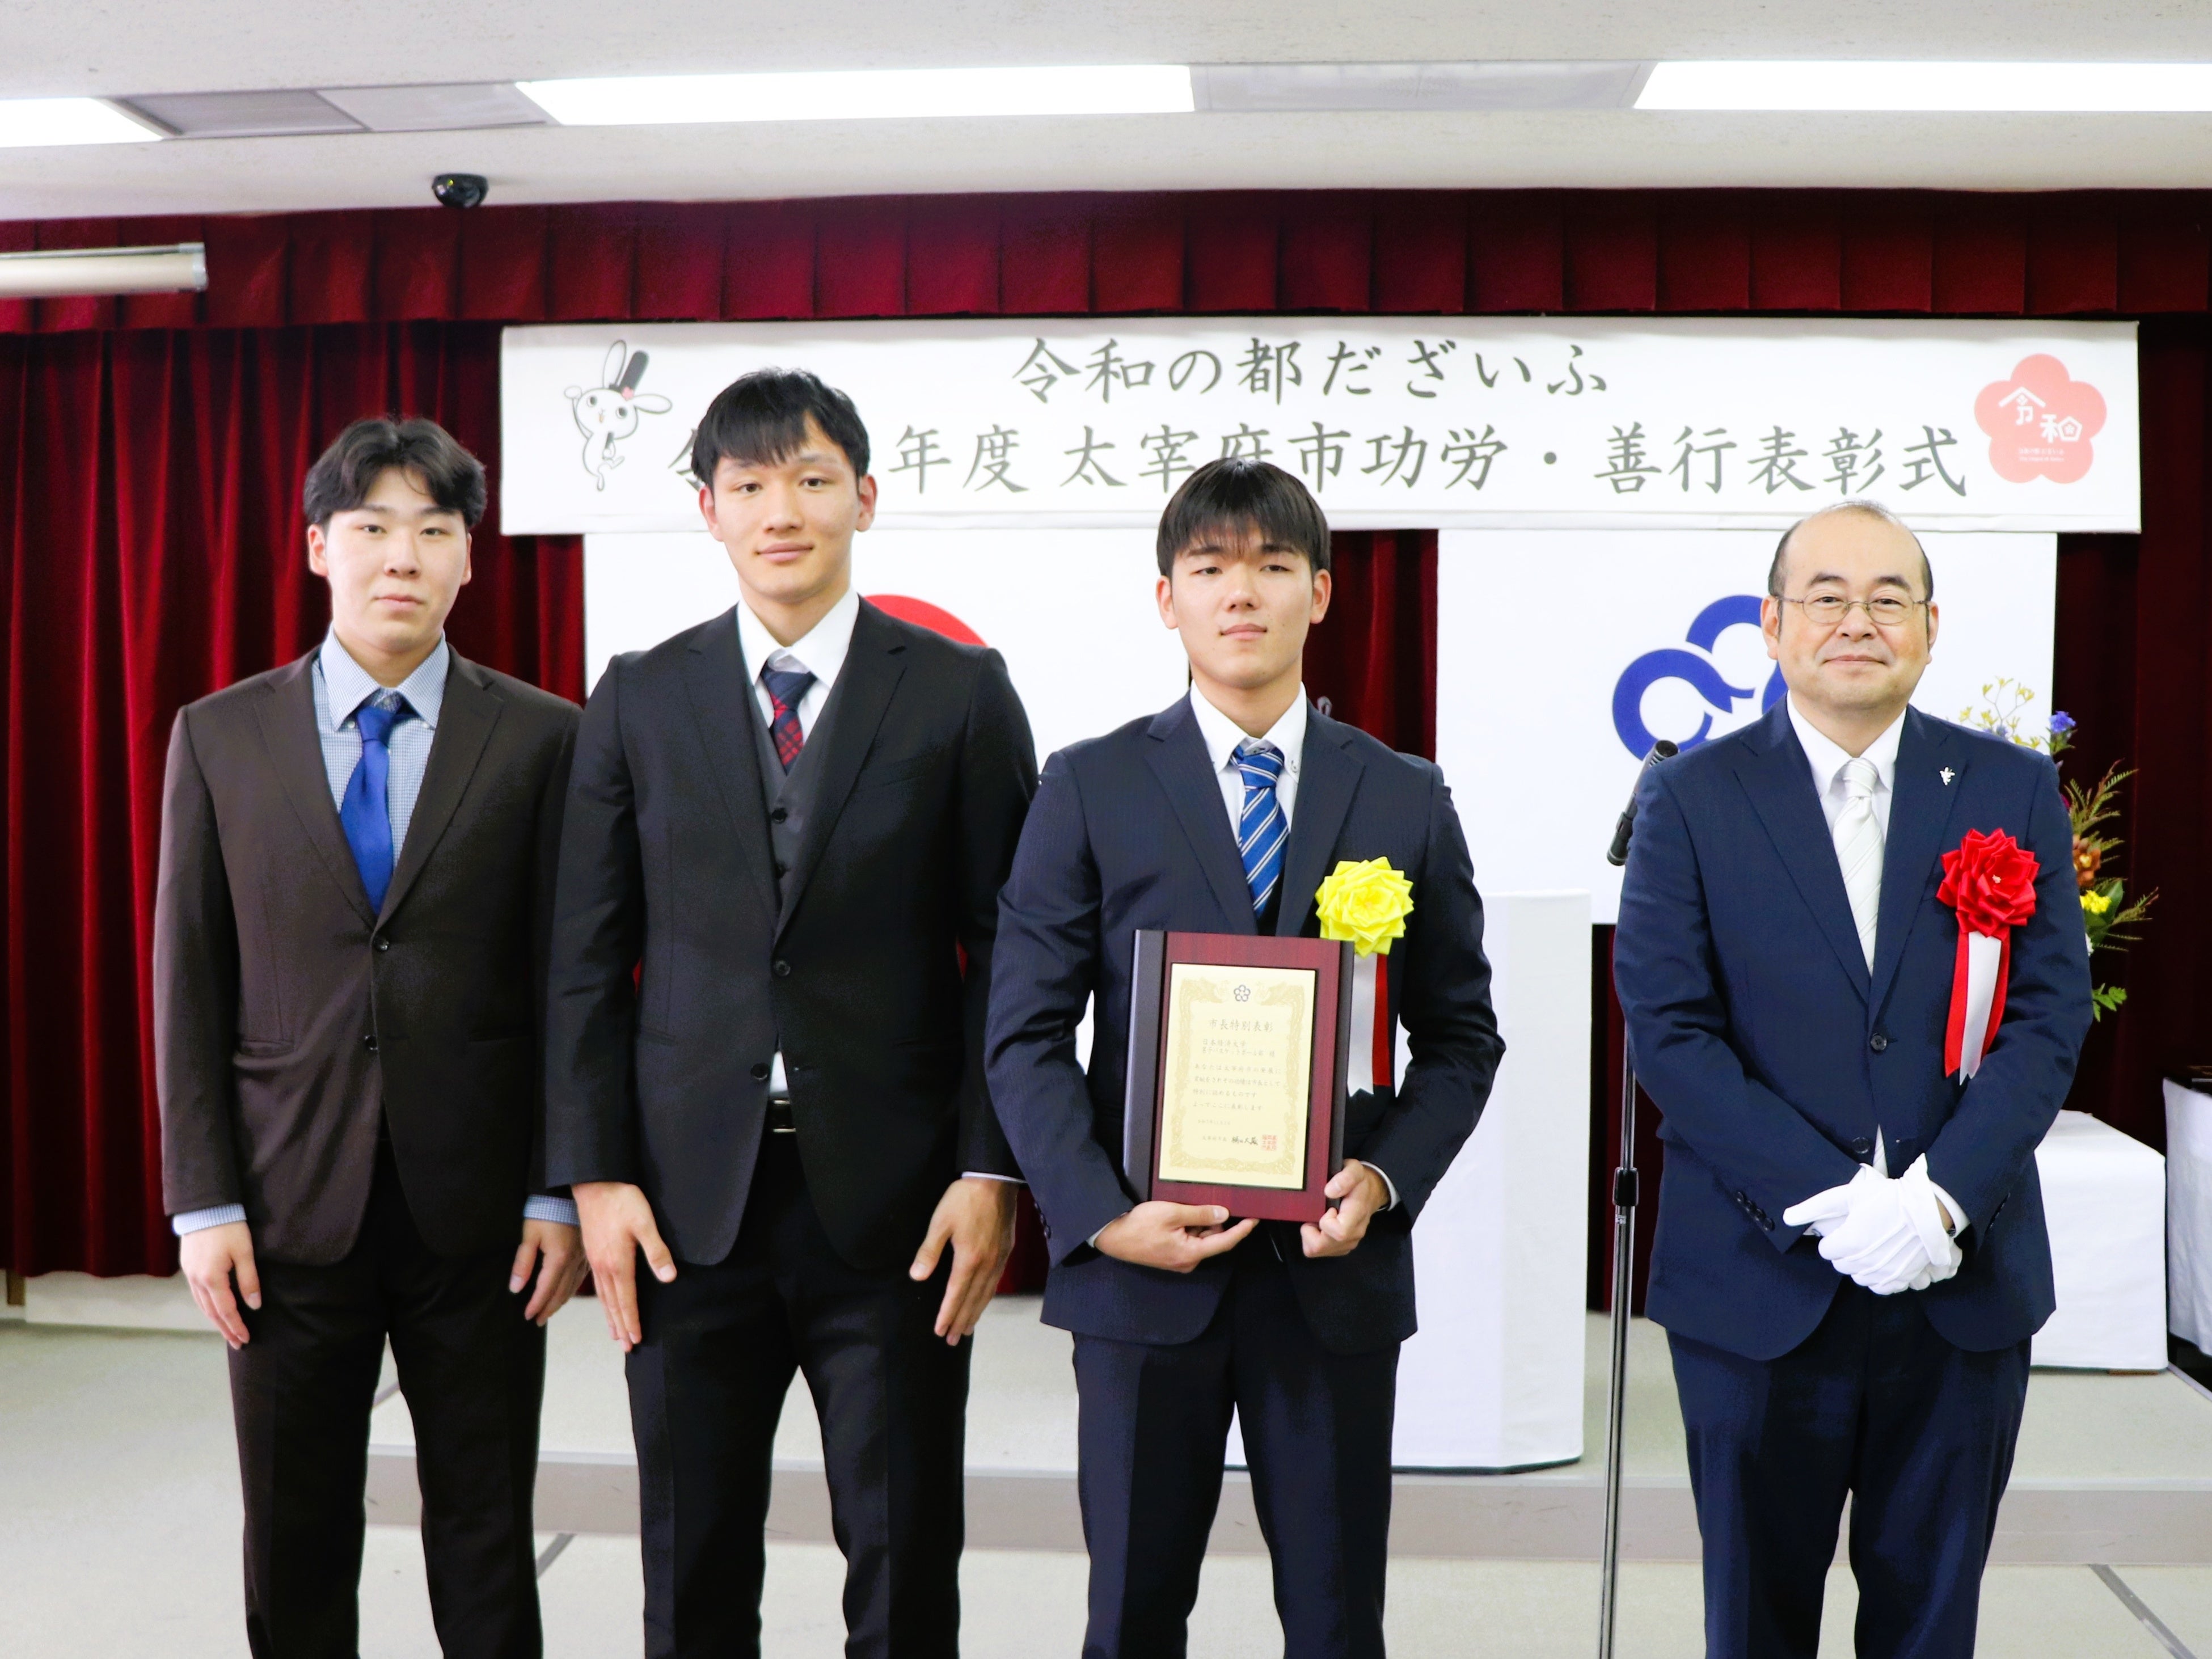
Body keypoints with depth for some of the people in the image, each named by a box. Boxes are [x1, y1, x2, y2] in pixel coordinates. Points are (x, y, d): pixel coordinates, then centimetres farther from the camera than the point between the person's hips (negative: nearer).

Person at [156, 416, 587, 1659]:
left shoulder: (541, 737, -1)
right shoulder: (222, 737, 3)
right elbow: (190, 982, 3)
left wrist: (561, 1194, -4)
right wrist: (203, 1202, -2)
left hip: (478, 1209, -1)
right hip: (291, 1207, 1)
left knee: (488, 1548, 11)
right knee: (295, 1552, 13)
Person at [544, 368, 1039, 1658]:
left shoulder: (962, 693, 1)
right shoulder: (640, 699, 7)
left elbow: (1007, 954, -2)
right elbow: (590, 957, 6)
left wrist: (991, 1172, -8)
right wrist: (595, 1175, -1)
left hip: (895, 1207, -2)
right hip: (688, 1206, 2)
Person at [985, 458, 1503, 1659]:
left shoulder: (1406, 801, 5)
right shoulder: (1090, 790, 1)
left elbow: (1460, 1037, 7)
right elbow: (1027, 1035, -2)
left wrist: (1385, 1180, -9)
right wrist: (1101, 1213, -13)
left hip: (1336, 1268, 1)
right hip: (1140, 1263, -1)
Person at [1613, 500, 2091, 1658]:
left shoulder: (2013, 791, 4)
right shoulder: (1690, 799, -2)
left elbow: (2049, 1016, -1)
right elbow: (1669, 1031, -8)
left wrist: (1942, 1194, -16)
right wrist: (1828, 1202, -17)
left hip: (1964, 1283, 2)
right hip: (1761, 1284, -1)